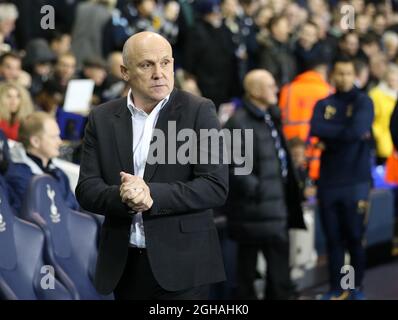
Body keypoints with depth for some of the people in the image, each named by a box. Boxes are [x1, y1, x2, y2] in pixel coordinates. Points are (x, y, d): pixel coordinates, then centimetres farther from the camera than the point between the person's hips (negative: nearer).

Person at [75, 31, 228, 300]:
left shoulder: (199, 111, -3)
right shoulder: (102, 118, 6)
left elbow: (216, 187, -11)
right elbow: (87, 189, 1)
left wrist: (152, 196, -21)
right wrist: (122, 198, -19)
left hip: (181, 265, -3)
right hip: (123, 265, 3)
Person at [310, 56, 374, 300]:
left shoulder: (363, 102, 0)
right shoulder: (323, 105, 9)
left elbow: (358, 129, -18)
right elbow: (316, 129, -10)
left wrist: (330, 138, -6)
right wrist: (346, 132, -13)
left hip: (356, 181, -3)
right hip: (328, 181, 3)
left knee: (355, 237, 4)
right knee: (333, 238, 8)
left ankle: (357, 287, 18)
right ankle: (337, 288, 16)